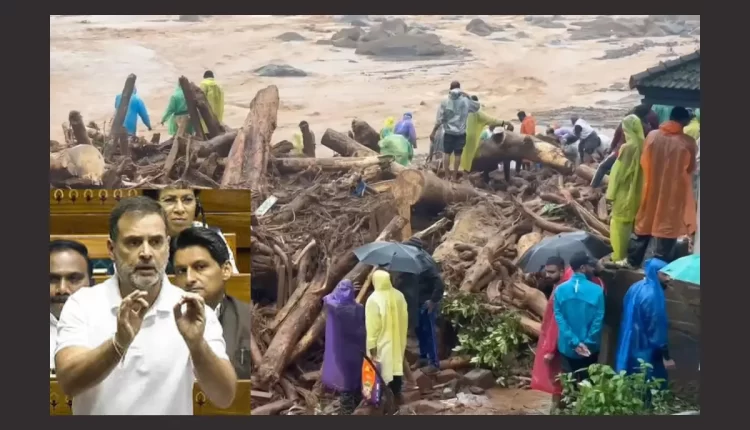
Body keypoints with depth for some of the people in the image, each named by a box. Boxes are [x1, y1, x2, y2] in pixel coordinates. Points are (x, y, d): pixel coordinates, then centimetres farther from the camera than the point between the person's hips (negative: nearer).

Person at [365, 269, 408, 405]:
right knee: (396, 366, 19)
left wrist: (372, 346, -13)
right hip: (398, 340, 6)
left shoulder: (373, 300, -22)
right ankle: (397, 394, 30)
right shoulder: (399, 296, -3)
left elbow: (372, 326, -19)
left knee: (383, 370, 7)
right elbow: (405, 319, 6)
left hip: (382, 343, -6)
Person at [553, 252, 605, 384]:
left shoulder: (560, 289, -4)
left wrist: (574, 342, -10)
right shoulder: (596, 290, -12)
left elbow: (559, 318, -8)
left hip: (567, 348, 2)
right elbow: (598, 320, -14)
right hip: (589, 349, -2)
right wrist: (588, 343, -8)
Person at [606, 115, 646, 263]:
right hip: (636, 192, 7)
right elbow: (639, 169, 6)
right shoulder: (642, 145, -2)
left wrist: (611, 193, -9)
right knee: (629, 221, 19)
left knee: (619, 223, 5)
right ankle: (626, 252, 28)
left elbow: (619, 171, -18)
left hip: (624, 192, -7)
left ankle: (619, 255, 12)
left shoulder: (627, 147, -23)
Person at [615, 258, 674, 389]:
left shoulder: (635, 288, 5)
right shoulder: (653, 295, -23)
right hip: (646, 351, -9)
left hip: (630, 347, 9)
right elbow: (657, 328, -22)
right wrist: (666, 356, -16)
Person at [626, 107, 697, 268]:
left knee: (645, 224, 17)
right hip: (674, 192, -3)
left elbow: (643, 162, 3)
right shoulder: (688, 142, -14)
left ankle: (634, 261, 26)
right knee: (667, 227, 7)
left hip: (651, 189, 3)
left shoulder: (652, 135, -7)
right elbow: (690, 168, -1)